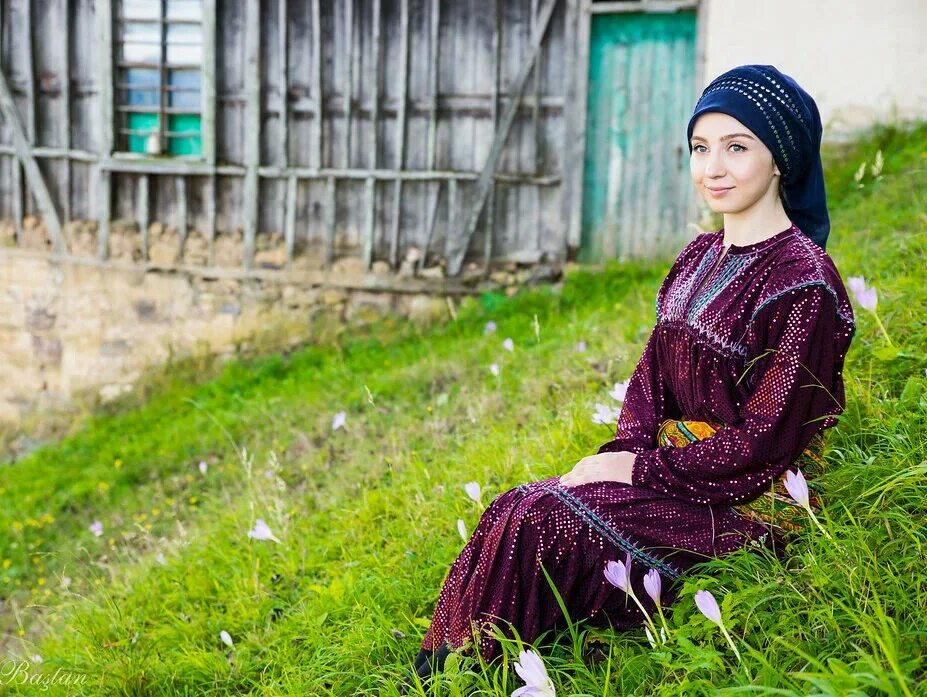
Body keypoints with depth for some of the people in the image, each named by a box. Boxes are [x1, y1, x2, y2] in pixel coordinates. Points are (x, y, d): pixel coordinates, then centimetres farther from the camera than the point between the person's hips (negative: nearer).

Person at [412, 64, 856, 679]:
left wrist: (641, 468, -16)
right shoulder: (701, 256, 9)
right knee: (518, 510, -14)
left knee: (538, 526, -21)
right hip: (669, 463, 7)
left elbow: (764, 440, -18)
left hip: (744, 500, -7)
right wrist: (624, 450, -7)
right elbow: (653, 374, 12)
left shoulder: (803, 281, -17)